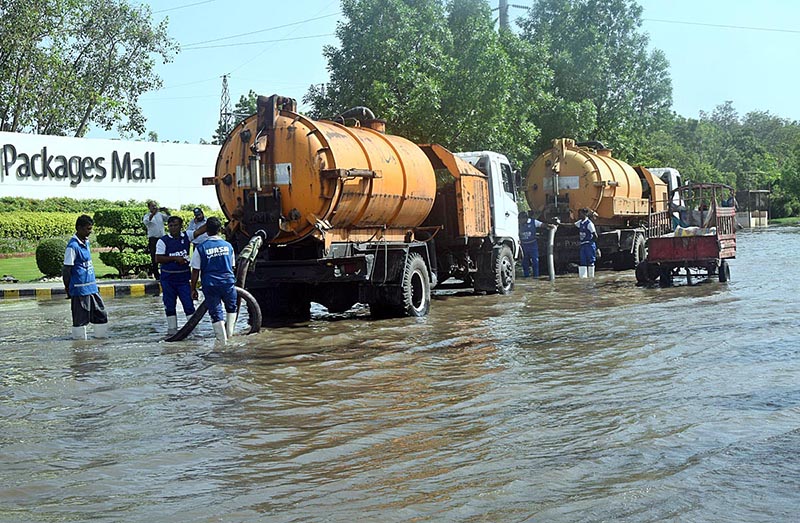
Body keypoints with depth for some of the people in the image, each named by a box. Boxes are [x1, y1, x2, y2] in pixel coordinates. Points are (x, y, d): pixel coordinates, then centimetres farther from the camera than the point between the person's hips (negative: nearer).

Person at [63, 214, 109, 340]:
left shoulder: (86, 243, 12)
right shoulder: (73, 246, -15)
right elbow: (66, 269, -13)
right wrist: (67, 287, -8)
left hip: (91, 287, 9)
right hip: (79, 289, -9)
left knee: (100, 312, 10)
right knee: (81, 318, -1)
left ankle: (102, 337, 18)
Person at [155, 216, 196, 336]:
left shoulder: (186, 237, 3)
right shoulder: (163, 241, -5)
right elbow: (158, 258, -9)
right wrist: (175, 258, -16)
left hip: (183, 277, 1)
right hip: (168, 277, -1)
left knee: (189, 303, -2)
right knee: (170, 305, 8)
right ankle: (172, 329, 17)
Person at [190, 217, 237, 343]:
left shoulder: (200, 248, -5)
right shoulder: (228, 246, 3)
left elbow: (195, 271, -3)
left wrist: (193, 289, 6)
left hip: (210, 285, -2)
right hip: (228, 282, 2)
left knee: (216, 313, 5)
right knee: (231, 307, 25)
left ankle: (222, 339, 3)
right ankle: (229, 333, 29)